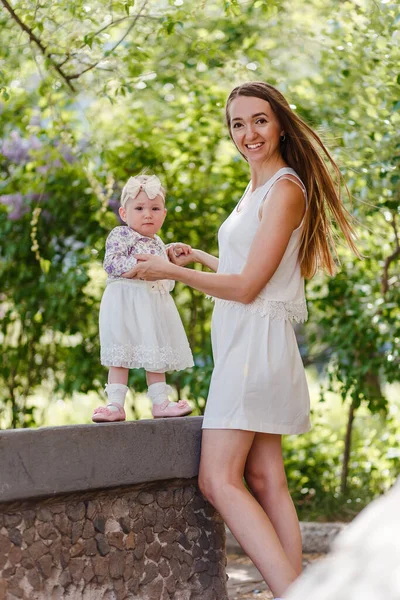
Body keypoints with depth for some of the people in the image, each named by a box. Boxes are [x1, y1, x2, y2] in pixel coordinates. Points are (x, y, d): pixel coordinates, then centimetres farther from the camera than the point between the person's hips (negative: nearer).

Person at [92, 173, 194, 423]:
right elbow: (111, 264, -19)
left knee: (156, 355, 10)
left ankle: (160, 401, 16)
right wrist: (139, 263, -26)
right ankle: (116, 404, -3)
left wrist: (171, 254, 14)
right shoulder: (120, 235, -5)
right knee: (121, 355, -5)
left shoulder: (157, 243, 18)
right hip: (126, 303, -7)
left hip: (155, 304, 7)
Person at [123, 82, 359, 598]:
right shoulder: (258, 188, 18)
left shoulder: (286, 190, -11)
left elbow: (247, 286, -14)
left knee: (219, 480, -16)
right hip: (241, 340, 10)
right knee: (265, 480, 5)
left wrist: (171, 272, -8)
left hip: (257, 339, -10)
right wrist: (201, 259, 26)